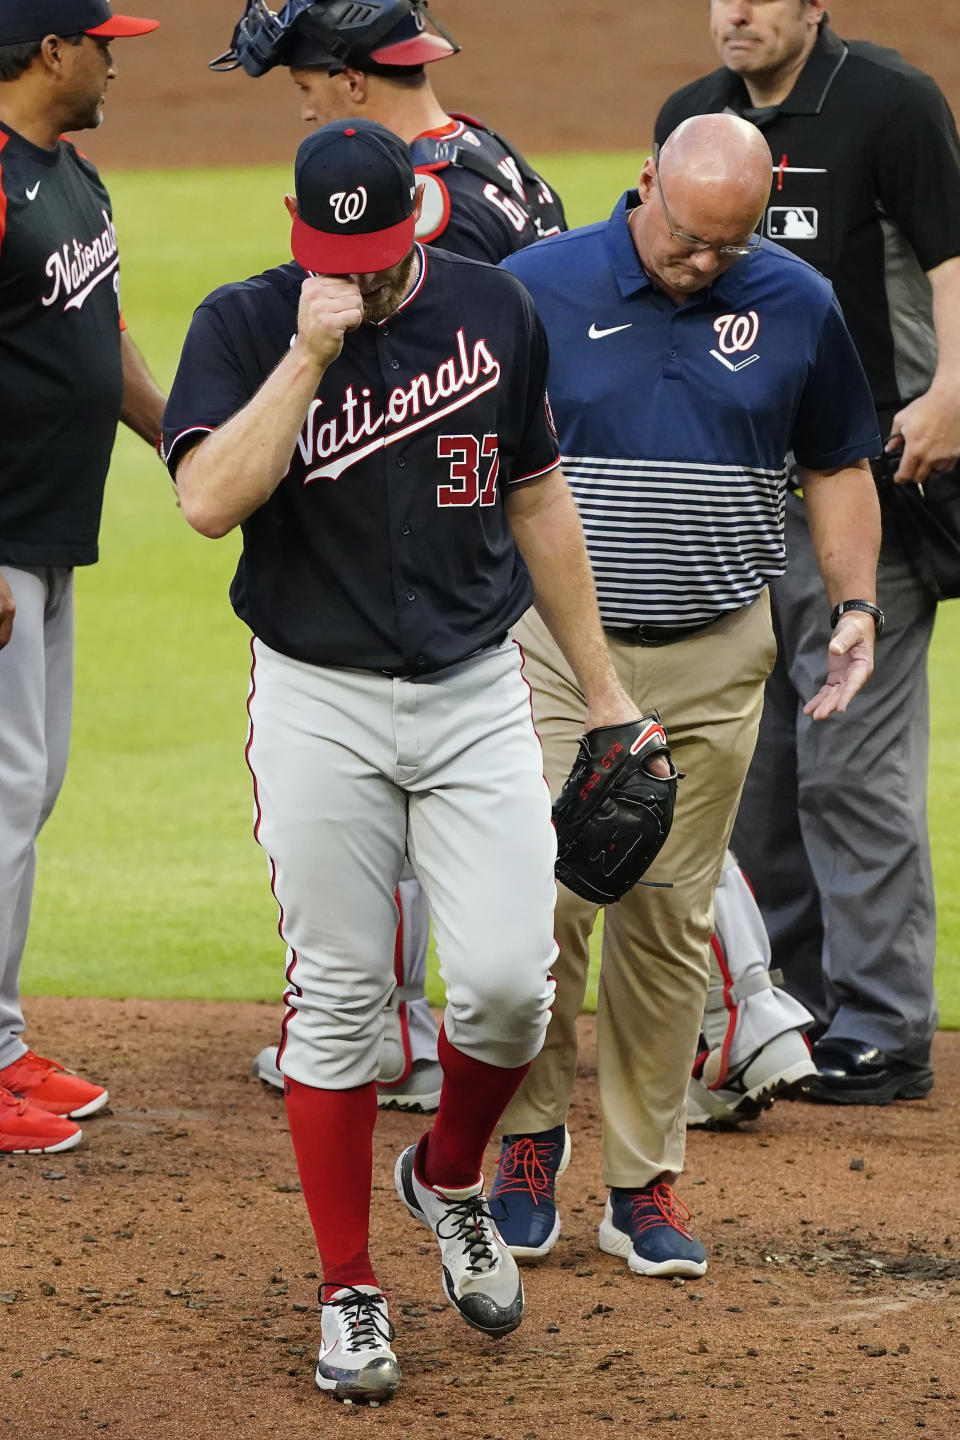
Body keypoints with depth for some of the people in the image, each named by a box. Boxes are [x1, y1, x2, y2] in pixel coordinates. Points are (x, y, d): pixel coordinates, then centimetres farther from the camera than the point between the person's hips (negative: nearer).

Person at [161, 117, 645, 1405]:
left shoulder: (494, 310, 3)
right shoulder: (244, 325, -6)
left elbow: (536, 499, 13)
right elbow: (210, 501, -20)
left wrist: (600, 686, 13)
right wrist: (310, 353, -23)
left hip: (478, 696, 2)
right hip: (320, 706, -2)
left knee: (508, 984, -7)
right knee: (336, 1002, 1)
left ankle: (450, 1179, 24)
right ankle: (350, 1294, 14)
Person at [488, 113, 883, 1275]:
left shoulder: (797, 305, 2)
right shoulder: (539, 288, -5)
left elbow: (837, 466, 14)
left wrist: (854, 605, 0)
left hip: (715, 665, 2)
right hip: (558, 649, -2)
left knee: (669, 920, 5)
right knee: (547, 900, -8)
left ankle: (644, 1181, 13)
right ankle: (529, 1138, 13)